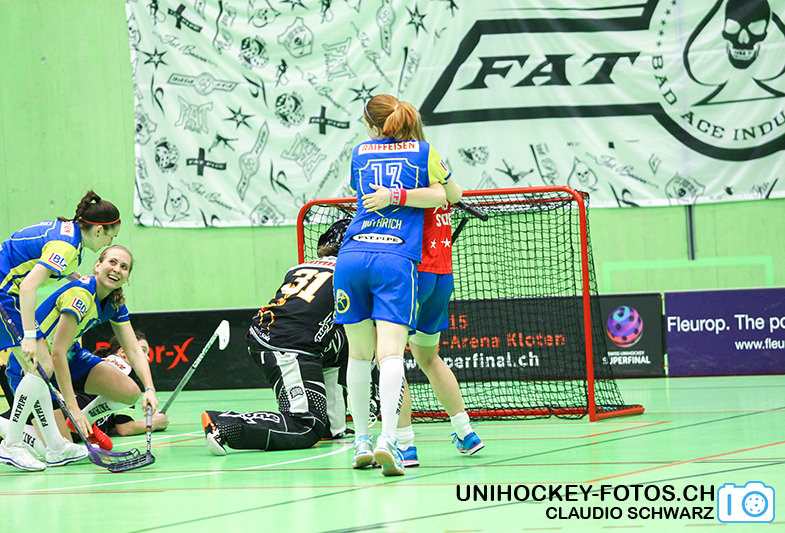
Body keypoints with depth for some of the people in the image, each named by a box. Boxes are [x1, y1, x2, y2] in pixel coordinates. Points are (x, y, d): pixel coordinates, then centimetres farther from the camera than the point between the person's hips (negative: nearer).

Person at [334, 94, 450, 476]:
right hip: (397, 260, -2)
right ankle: (386, 441, -28)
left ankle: (361, 443, 15)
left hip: (352, 255, 2)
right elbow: (448, 194, 8)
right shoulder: (423, 151, 13)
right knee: (390, 352, -11)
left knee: (359, 353, 11)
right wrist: (401, 196, 11)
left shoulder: (360, 153, 18)